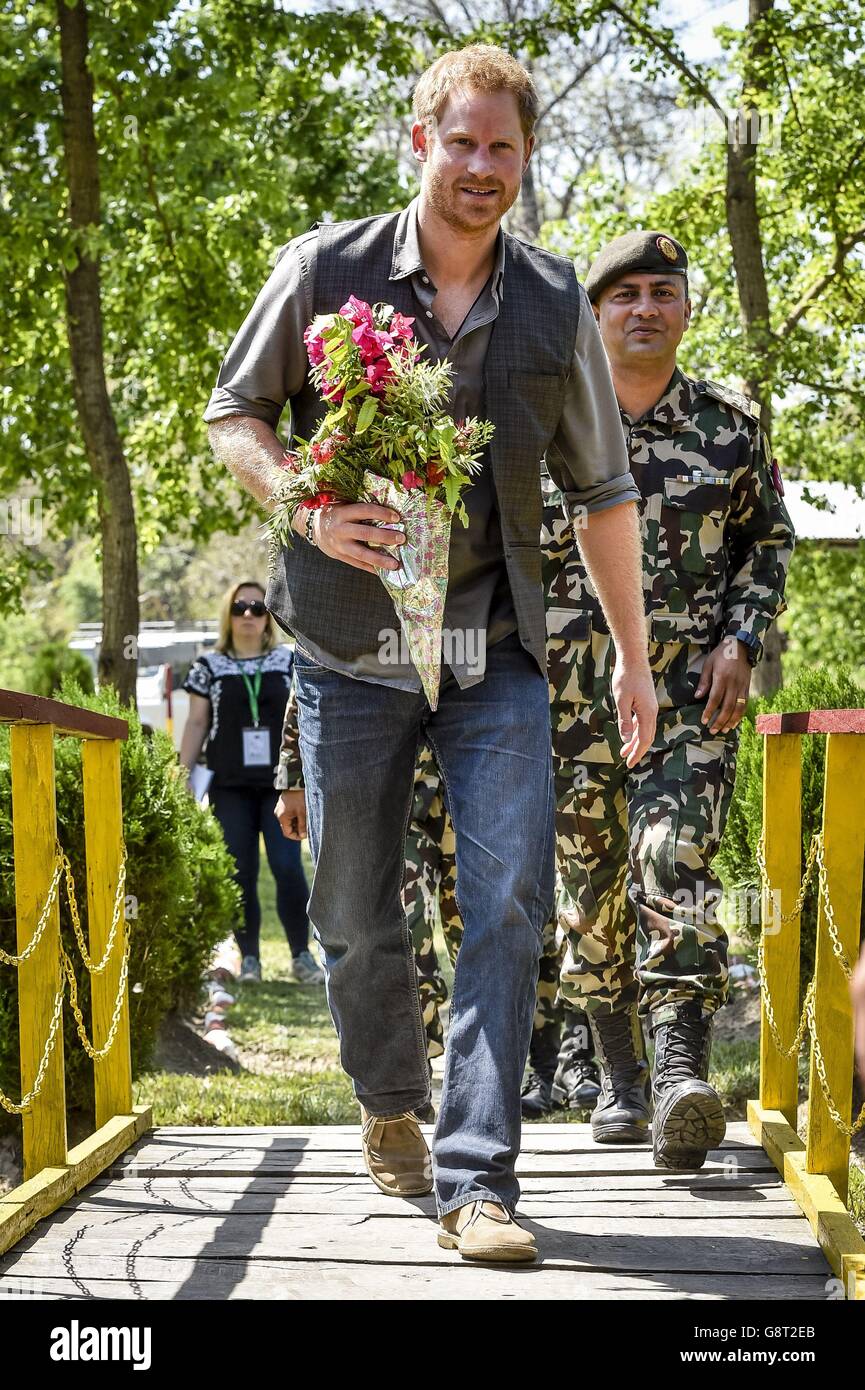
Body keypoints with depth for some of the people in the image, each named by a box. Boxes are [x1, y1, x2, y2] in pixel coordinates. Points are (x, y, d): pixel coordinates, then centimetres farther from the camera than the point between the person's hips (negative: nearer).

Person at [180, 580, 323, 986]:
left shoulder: (288, 662, 6)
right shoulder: (210, 666, 6)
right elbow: (196, 723, 7)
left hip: (280, 783, -1)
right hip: (230, 786, 1)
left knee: (288, 867, -10)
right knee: (241, 874, 2)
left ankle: (302, 955, 0)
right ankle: (249, 960, 9)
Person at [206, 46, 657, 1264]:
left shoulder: (555, 306, 2)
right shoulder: (327, 270, -3)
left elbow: (602, 490, 10)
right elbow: (232, 417, 5)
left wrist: (633, 653, 11)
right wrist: (310, 507, -14)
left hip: (495, 655, 1)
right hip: (351, 650, 0)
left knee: (509, 901, -12)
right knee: (355, 914, 7)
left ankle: (476, 1177, -10)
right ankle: (391, 1105, 34)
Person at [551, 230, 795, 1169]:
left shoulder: (731, 424, 7)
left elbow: (769, 539, 15)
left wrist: (741, 641, 0)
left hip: (691, 693, -1)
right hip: (574, 694, 2)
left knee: (676, 865, -19)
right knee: (590, 886, 7)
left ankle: (680, 1070, -28)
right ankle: (619, 1081, 18)